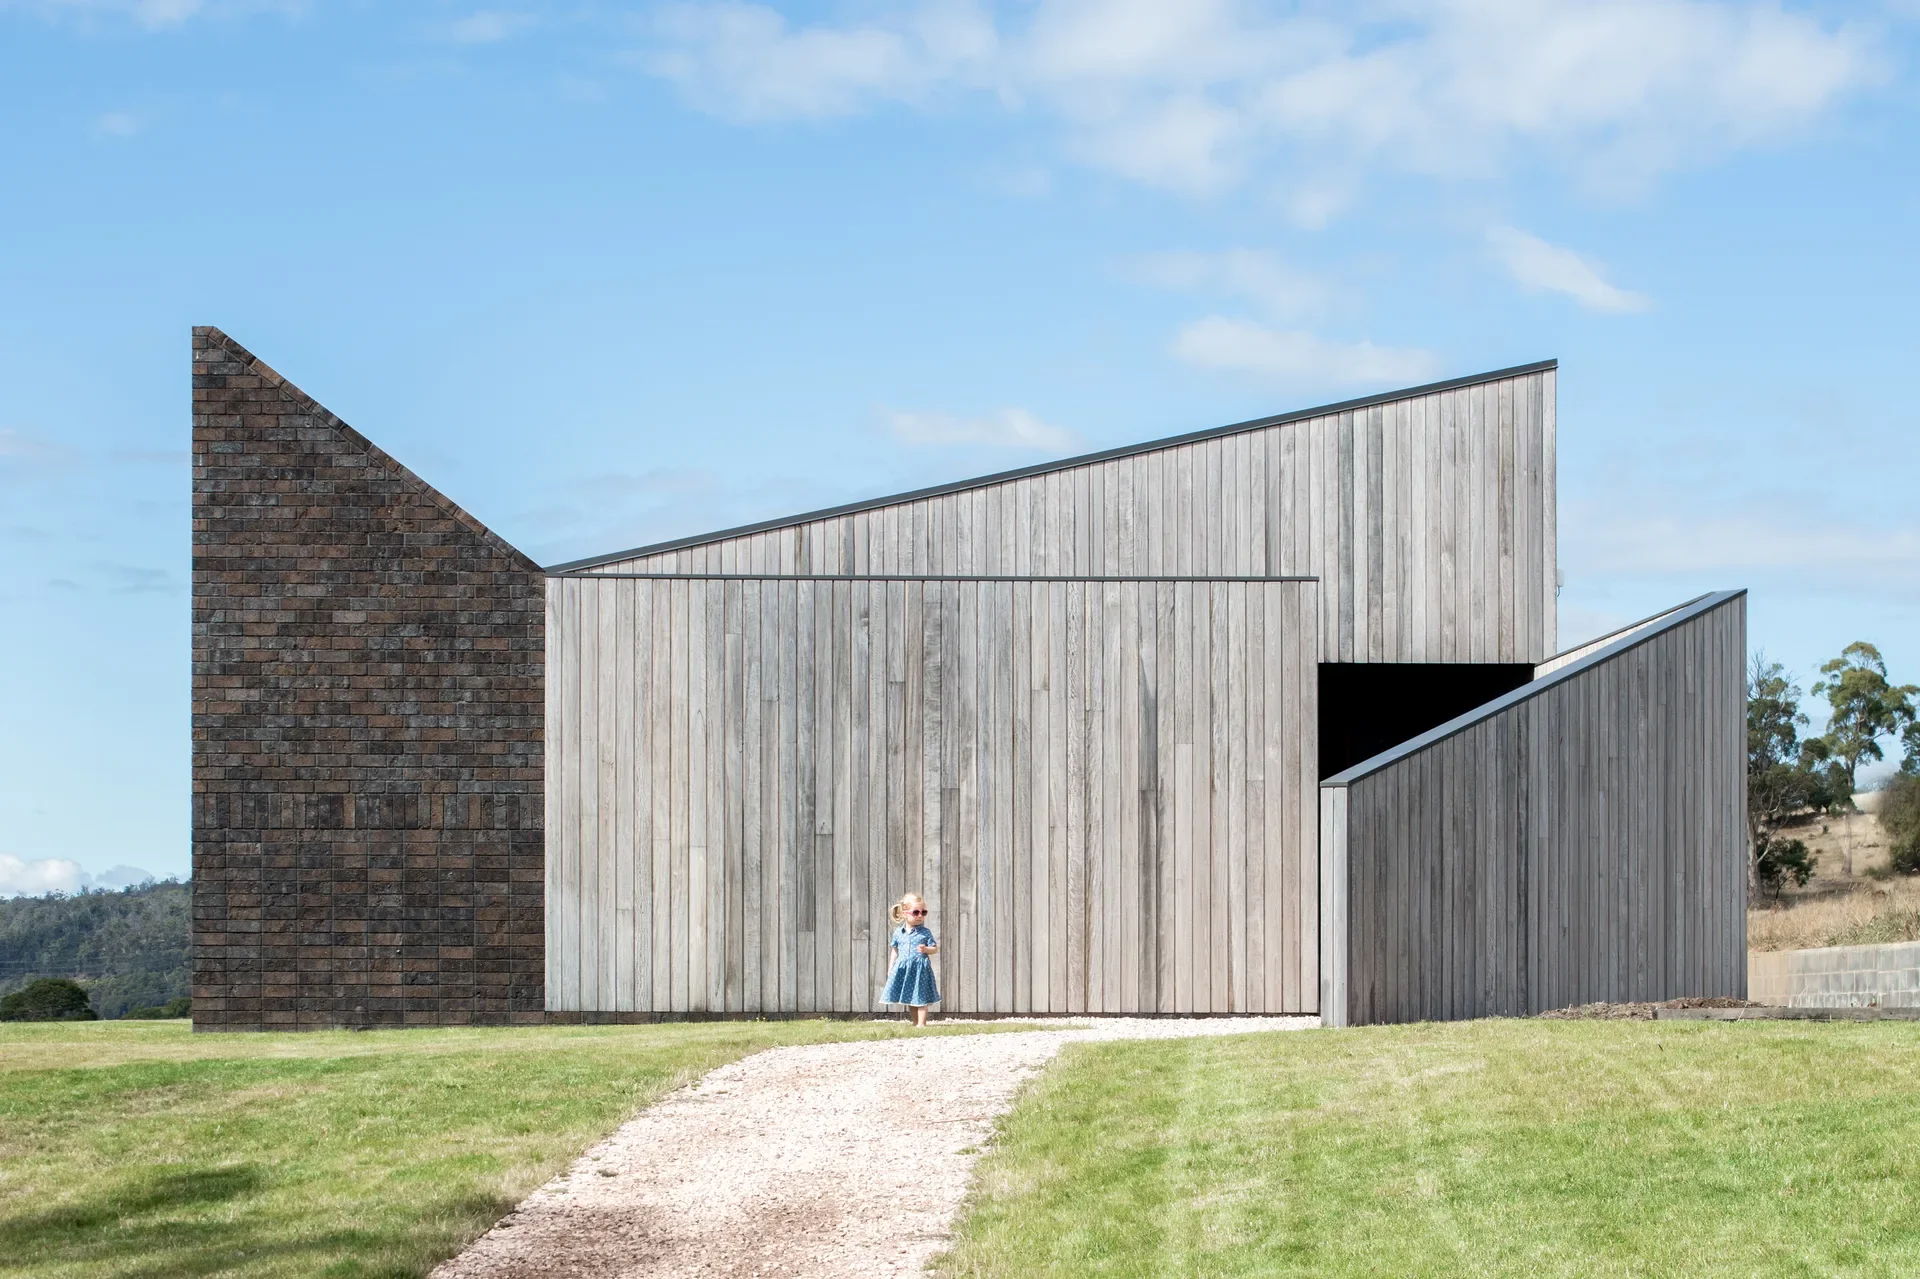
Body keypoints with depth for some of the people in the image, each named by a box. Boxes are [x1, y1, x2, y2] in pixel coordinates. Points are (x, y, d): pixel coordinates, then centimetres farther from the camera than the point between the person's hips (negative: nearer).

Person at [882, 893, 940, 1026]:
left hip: (920, 968, -4)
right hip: (903, 969, 4)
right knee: (909, 998, 12)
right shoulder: (898, 932, 5)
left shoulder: (925, 932, -3)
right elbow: (895, 950, 14)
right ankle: (915, 1022, 23)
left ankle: (921, 1024, 1)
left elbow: (935, 949, -1)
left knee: (920, 998, -3)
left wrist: (925, 949, -22)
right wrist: (891, 968, 11)